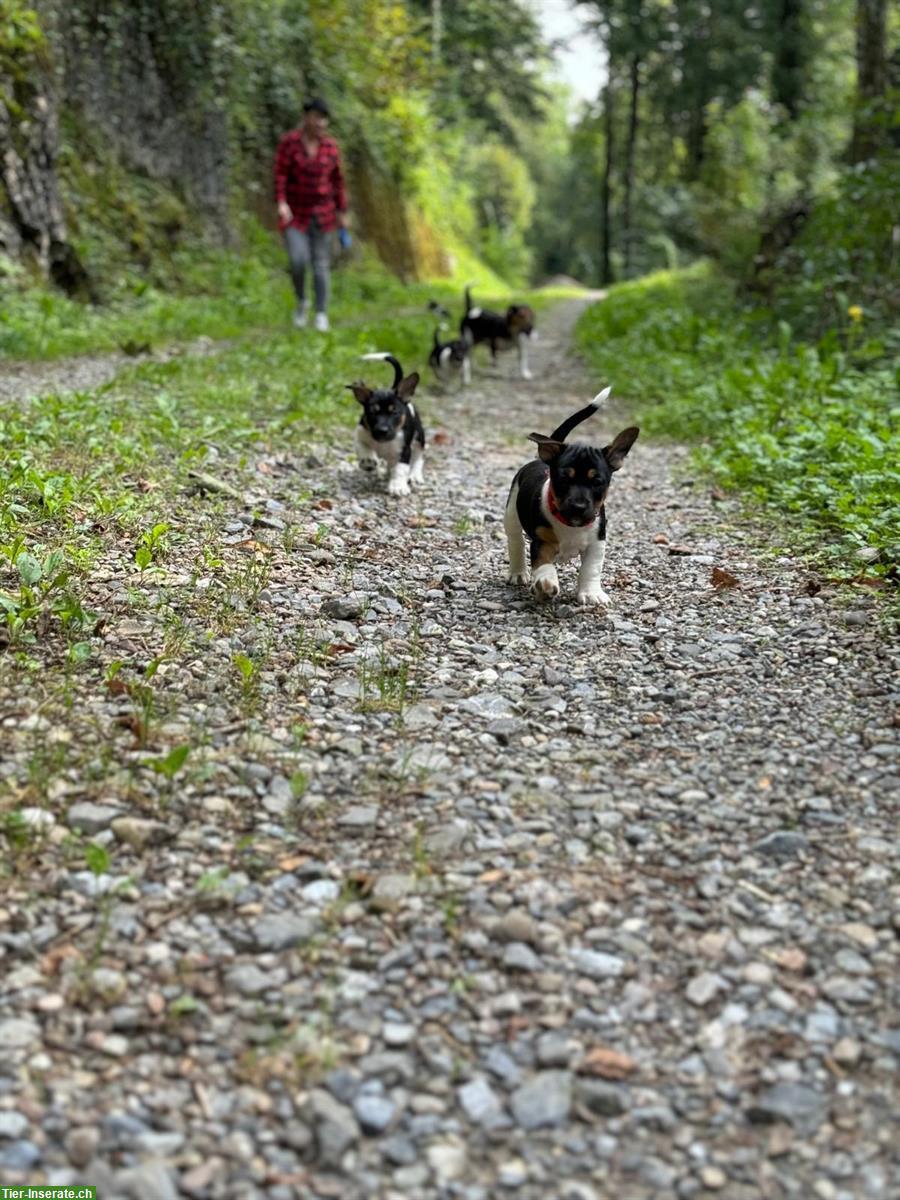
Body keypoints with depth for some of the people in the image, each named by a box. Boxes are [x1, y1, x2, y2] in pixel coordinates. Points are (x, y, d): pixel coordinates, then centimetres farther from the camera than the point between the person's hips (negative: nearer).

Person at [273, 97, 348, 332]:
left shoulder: (330, 146, 0)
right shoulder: (289, 141, -8)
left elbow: (337, 180, 6)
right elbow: (280, 174, -12)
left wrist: (342, 213, 6)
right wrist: (281, 204, -25)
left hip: (322, 213, 2)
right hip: (294, 214, -2)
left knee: (321, 264, -1)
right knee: (298, 261, -17)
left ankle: (322, 315, 7)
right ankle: (301, 301, 10)